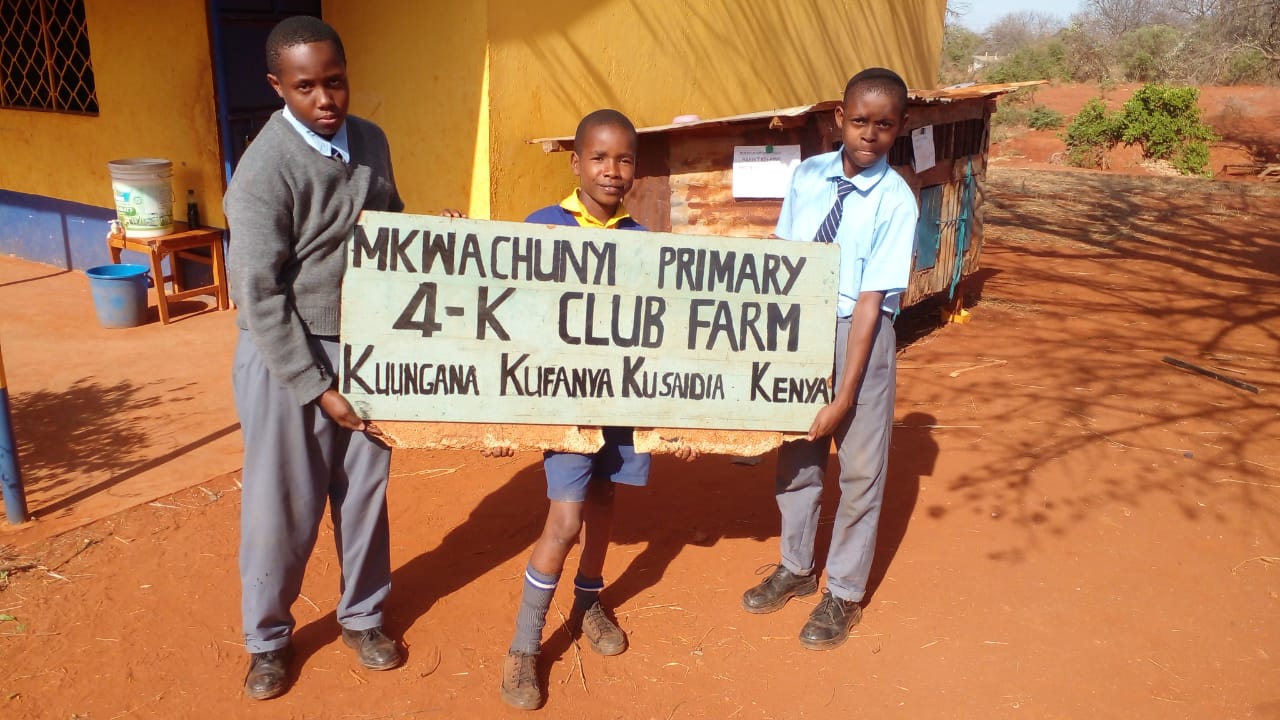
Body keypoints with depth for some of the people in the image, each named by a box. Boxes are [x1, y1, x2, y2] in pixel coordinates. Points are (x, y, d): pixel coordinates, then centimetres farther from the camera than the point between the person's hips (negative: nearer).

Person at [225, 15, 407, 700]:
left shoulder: (371, 141, 1)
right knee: (281, 504, 7)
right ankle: (267, 637, 31)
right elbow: (258, 295, -17)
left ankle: (361, 615, 36)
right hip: (285, 357, -5)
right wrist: (317, 388, -16)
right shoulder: (265, 170, -18)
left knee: (365, 489, 14)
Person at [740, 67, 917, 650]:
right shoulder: (807, 176, -2)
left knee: (859, 467, 9)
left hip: (859, 333, -4)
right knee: (795, 457, 17)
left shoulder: (896, 201, -15)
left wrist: (844, 396, -20)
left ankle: (845, 593, 29)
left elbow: (870, 300, -19)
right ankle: (796, 568, 40)